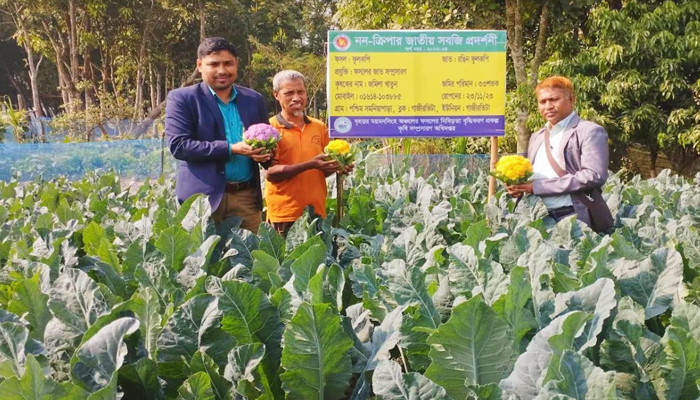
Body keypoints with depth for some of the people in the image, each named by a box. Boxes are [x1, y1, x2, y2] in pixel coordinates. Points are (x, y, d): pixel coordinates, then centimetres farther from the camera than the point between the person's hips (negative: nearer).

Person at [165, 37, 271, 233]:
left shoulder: (254, 99, 12)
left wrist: (264, 152, -7)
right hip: (203, 196, -4)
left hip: (247, 196, 4)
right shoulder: (182, 98, -1)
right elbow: (178, 145, -11)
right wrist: (231, 149, -18)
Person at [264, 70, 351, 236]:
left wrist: (336, 166, -3)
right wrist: (309, 165, -21)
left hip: (317, 210, 5)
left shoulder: (320, 127, 11)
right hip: (285, 213, -4)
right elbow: (271, 173, -13)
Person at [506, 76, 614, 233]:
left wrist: (539, 186, -17)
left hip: (575, 219, -6)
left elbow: (594, 176, -15)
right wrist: (518, 186, 0)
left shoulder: (590, 131, -3)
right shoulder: (536, 137, 20)